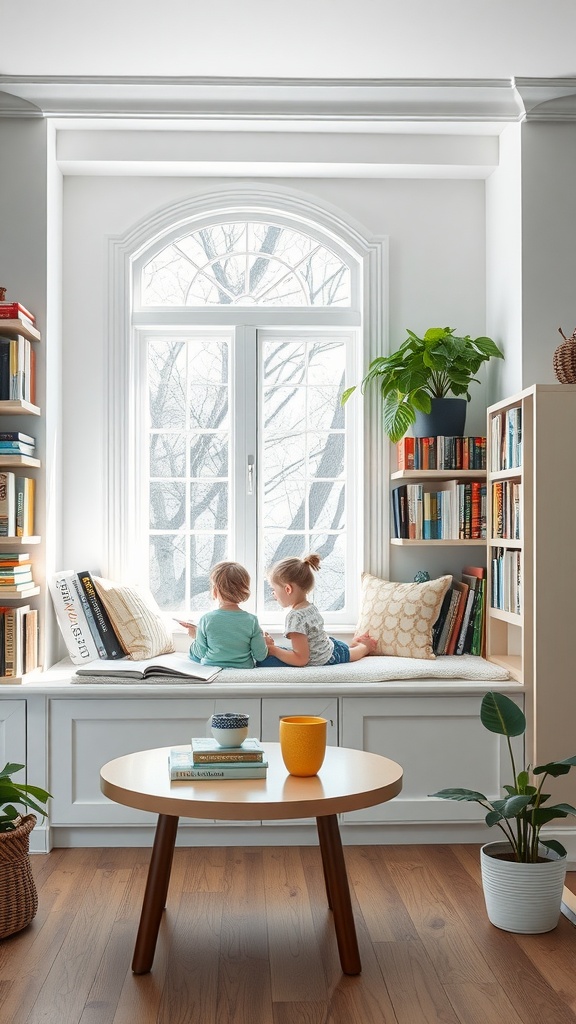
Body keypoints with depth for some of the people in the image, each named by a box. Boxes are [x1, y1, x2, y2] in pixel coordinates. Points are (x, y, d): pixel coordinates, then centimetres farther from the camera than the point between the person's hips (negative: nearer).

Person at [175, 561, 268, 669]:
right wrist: (261, 638, 8)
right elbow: (260, 656, -11)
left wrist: (195, 636, 11)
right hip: (244, 669, 2)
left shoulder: (206, 620, -17)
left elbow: (200, 653, -7)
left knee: (192, 654, 27)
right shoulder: (251, 621, -16)